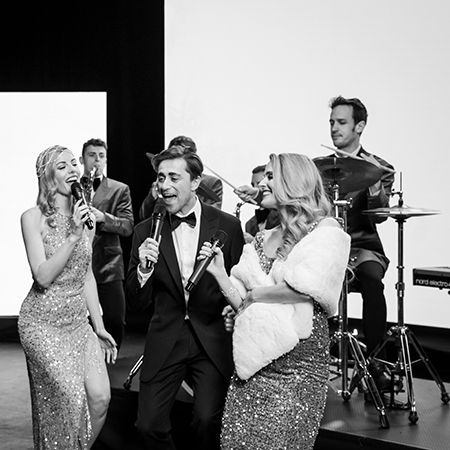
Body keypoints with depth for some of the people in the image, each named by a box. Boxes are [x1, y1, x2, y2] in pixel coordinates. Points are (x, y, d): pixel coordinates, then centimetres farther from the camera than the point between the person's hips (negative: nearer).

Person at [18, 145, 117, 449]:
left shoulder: (85, 217, 9)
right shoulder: (33, 218, -8)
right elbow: (43, 276, -16)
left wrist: (99, 326, 13)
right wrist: (73, 236, -23)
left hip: (79, 321, 5)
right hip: (44, 323, -5)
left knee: (100, 398, -5)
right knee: (71, 400, -12)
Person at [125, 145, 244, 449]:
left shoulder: (227, 225, -2)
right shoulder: (146, 232, 1)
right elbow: (137, 303, 1)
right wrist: (144, 269, -17)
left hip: (212, 341, -2)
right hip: (165, 341, 2)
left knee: (207, 421, -17)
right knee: (149, 424, -3)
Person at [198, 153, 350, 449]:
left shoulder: (326, 230, -4)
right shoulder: (262, 240, 15)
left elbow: (306, 288, -21)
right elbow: (244, 304, 12)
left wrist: (256, 293, -8)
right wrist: (219, 272, -1)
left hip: (298, 366, -6)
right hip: (252, 363, 6)